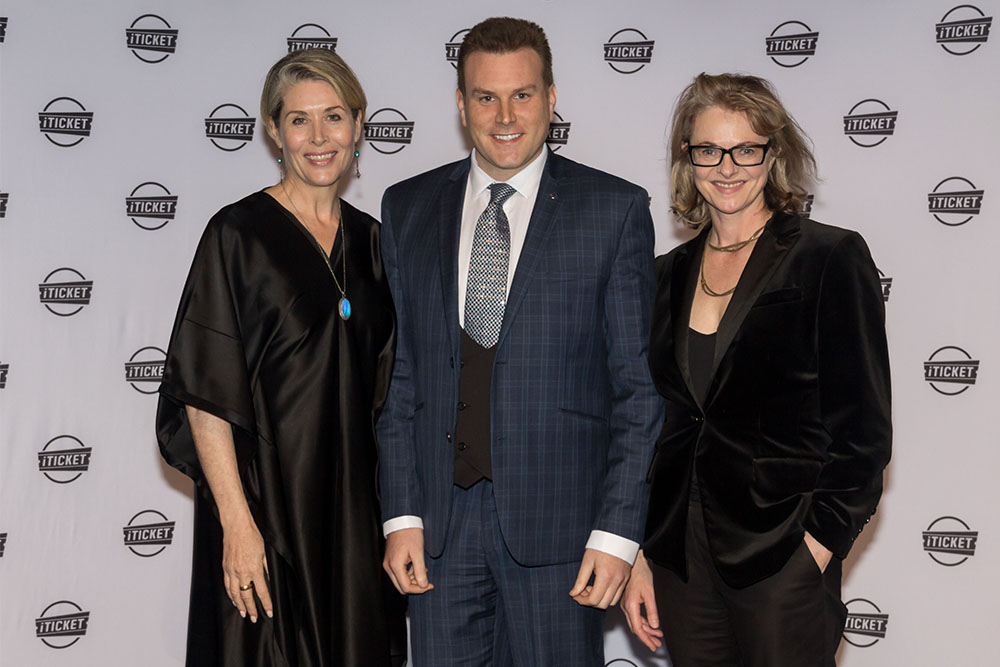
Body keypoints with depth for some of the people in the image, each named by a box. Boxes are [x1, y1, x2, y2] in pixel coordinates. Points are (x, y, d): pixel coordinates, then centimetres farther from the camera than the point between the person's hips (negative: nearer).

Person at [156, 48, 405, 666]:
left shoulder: (370, 239, 8)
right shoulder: (238, 233, -8)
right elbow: (205, 392, -13)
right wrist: (237, 523, -19)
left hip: (353, 506, 5)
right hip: (264, 499, -5)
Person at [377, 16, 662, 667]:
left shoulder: (614, 209, -1)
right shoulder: (408, 208, 9)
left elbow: (637, 383, -3)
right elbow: (399, 373, 8)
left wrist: (617, 530, -9)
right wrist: (400, 514, 1)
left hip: (558, 518, -2)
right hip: (439, 521, 3)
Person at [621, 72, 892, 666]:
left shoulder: (832, 258, -6)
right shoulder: (671, 273, 9)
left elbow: (863, 429, -8)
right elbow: (653, 422, 11)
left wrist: (817, 546, -14)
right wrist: (636, 556, 7)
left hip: (782, 562, -4)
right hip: (681, 561, 5)